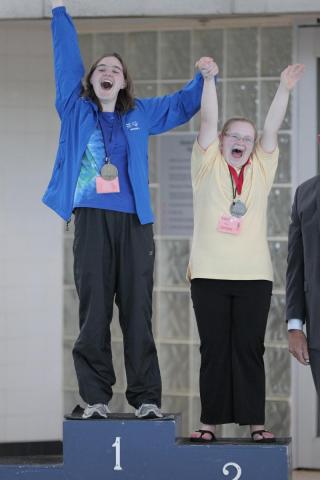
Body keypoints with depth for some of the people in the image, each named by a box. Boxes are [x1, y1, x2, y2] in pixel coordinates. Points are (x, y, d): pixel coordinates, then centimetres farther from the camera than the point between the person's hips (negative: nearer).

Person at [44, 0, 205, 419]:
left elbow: (184, 103, 27)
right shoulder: (76, 110, 13)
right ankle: (96, 398, -2)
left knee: (138, 311, -2)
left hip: (134, 222, 1)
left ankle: (146, 398, -2)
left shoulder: (140, 115, 17)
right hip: (91, 219, -1)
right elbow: (67, 61, 13)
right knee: (93, 313, -4)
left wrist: (206, 76, 13)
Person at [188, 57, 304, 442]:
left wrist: (284, 89, -11)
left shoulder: (260, 169, 11)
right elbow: (209, 120, -3)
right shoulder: (208, 165, 7)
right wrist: (208, 78, -13)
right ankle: (211, 420, 6)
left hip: (253, 274, 1)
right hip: (209, 273, -1)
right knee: (214, 348, 2)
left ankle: (254, 421, 5)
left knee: (249, 348, 2)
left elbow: (272, 128, 1)